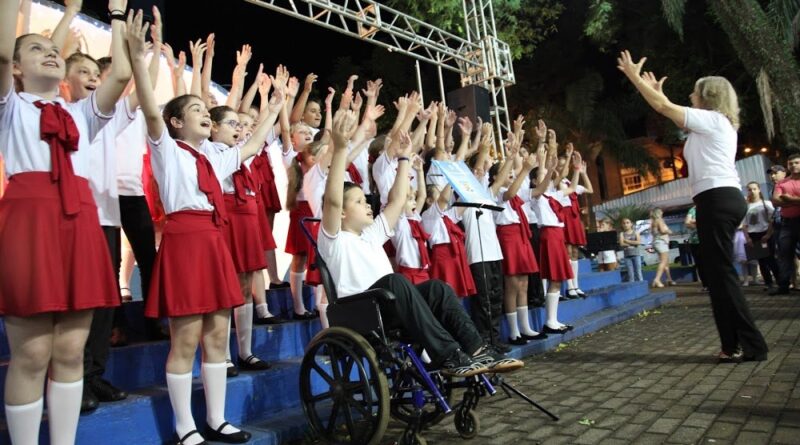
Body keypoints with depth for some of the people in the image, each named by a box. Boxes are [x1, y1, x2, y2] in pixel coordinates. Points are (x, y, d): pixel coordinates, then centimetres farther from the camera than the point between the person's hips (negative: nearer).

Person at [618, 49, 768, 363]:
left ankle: (751, 344, -5)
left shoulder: (712, 119, -3)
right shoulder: (717, 124, 24)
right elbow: (671, 111, 35)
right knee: (719, 273, 9)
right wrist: (655, 89, 41)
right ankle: (736, 343, 11)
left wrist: (634, 76, 5)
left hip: (716, 199, -10)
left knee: (721, 272, -9)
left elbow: (664, 108, -3)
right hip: (725, 199, 10)